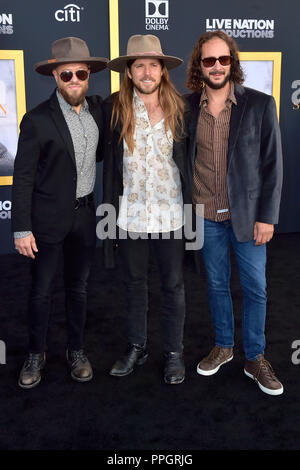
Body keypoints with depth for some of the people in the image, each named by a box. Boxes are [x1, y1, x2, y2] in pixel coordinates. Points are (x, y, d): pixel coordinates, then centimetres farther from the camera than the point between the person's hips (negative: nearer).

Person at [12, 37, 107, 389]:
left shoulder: (98, 108, 2)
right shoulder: (37, 120, -11)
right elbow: (23, 177, -10)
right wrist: (22, 229, -13)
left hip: (86, 215, 4)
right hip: (49, 217, -4)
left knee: (78, 287, 15)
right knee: (41, 290, 8)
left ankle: (76, 350, 32)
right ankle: (36, 354, 27)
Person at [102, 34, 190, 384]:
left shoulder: (179, 110, -1)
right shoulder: (115, 109, -1)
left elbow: (188, 160, 4)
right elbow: (108, 159, 3)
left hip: (170, 214, 0)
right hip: (130, 214, 1)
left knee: (173, 286, 10)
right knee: (134, 284, 15)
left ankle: (174, 353, 27)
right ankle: (136, 347, 34)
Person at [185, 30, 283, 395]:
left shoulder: (260, 105, -6)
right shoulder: (187, 107, 0)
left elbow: (272, 164, -5)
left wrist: (267, 216, -9)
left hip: (247, 215, -1)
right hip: (206, 216, 2)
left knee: (255, 289, 7)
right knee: (217, 285, 15)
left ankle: (254, 357, 26)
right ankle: (223, 346, 35)